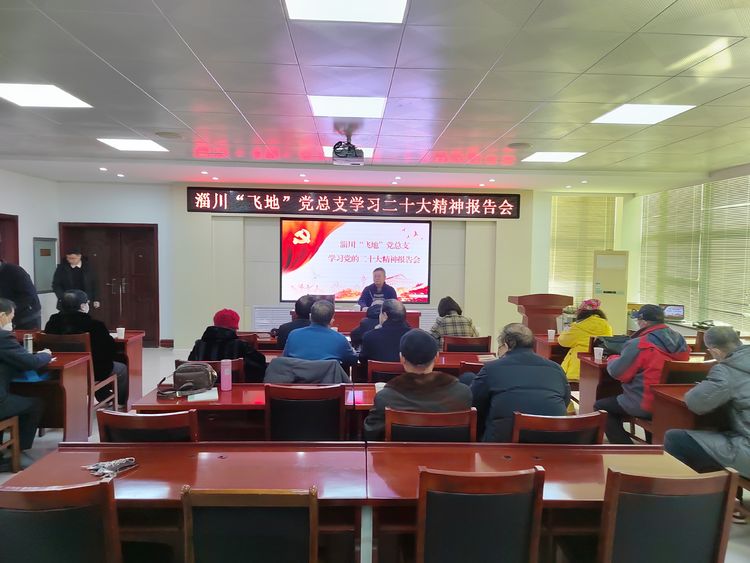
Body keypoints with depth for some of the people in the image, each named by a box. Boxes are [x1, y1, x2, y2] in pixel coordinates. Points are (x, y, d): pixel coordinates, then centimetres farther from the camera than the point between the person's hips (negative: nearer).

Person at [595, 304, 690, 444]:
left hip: (645, 406, -8)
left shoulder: (639, 345, -20)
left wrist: (612, 359, 8)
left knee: (600, 407, 7)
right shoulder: (680, 342, 3)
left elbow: (617, 372, -13)